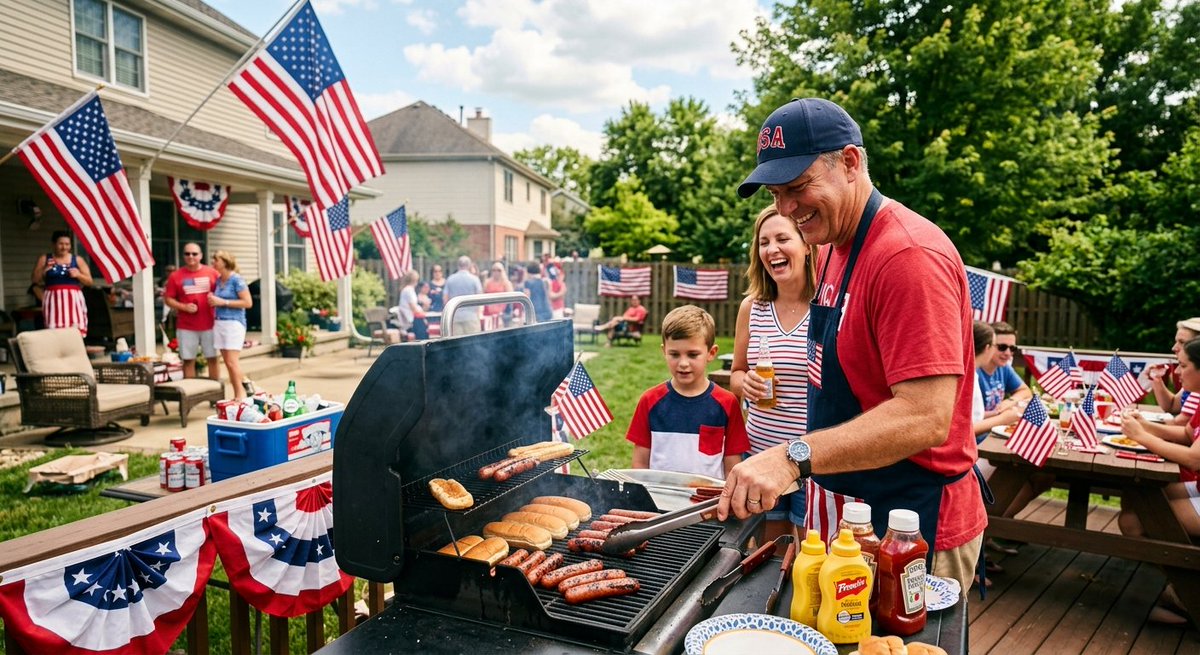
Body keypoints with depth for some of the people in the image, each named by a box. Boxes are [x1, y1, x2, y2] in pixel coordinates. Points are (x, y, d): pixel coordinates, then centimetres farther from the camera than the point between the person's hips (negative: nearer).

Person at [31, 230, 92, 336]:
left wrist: (78, 274, -10)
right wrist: (45, 270, -8)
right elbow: (35, 280, 7)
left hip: (73, 300, 0)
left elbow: (89, 282, 8)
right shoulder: (44, 259, 8)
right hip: (54, 300, 0)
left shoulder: (77, 260, 8)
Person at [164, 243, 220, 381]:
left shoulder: (212, 272, 3)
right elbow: (168, 299, 3)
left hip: (209, 324, 0)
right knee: (188, 360, 4)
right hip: (186, 327, 0)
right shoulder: (176, 276, 2)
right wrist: (183, 307, -13)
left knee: (213, 358, 7)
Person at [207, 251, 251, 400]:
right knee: (227, 361, 6)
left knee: (232, 361, -10)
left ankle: (240, 394, -2)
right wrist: (213, 299, 6)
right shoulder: (218, 279, 14)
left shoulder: (236, 280, -7)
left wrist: (222, 302, -13)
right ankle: (243, 387, 13)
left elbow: (248, 302, -14)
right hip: (219, 323, 8)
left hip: (234, 322, -8)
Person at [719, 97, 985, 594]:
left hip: (909, 527, -9)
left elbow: (925, 418, -30)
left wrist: (795, 457, -38)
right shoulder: (833, 249, 8)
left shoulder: (910, 256, -23)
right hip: (846, 509, 9)